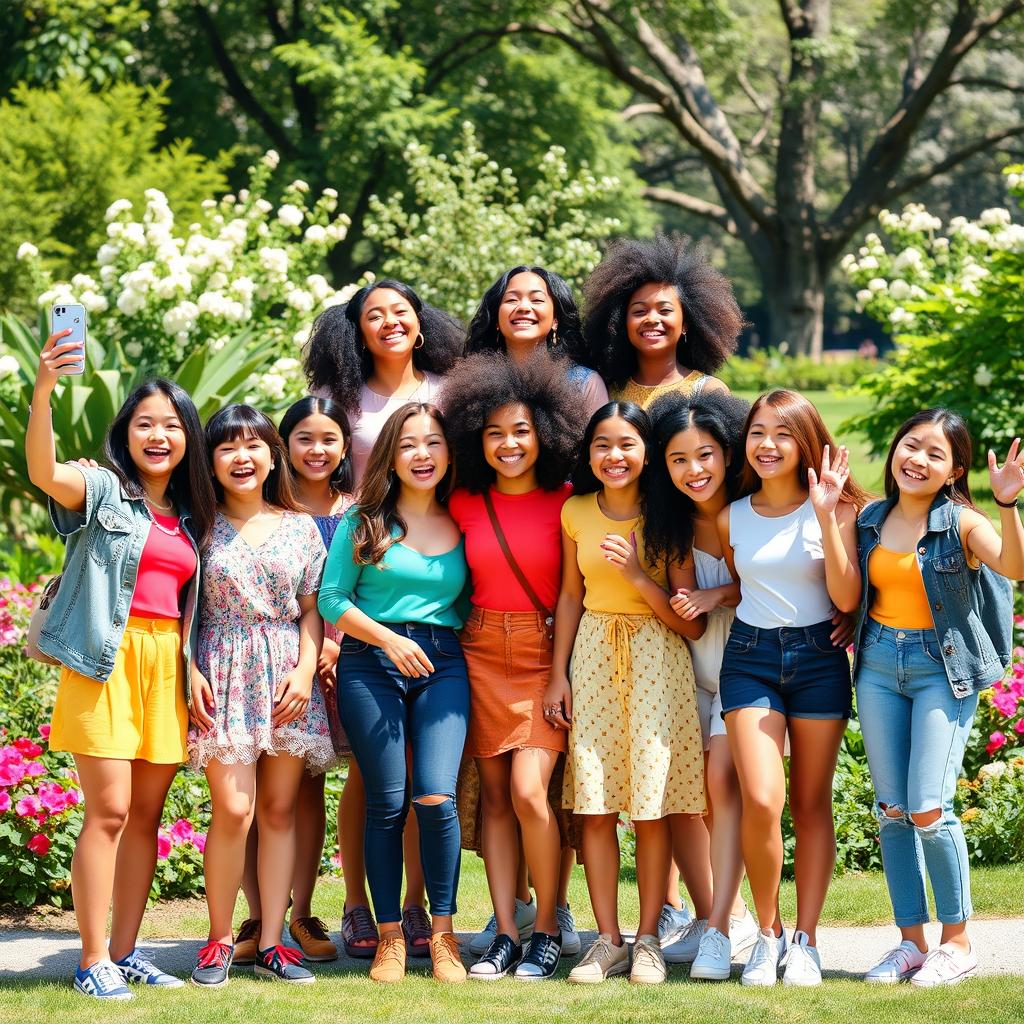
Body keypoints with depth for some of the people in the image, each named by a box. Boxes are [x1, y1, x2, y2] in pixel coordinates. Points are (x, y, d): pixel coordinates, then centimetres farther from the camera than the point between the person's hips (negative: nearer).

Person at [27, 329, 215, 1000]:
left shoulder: (190, 517, 16)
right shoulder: (103, 490, -1)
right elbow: (44, 472, -23)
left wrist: (192, 667, 6)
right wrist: (43, 389, -38)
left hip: (167, 667, 6)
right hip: (107, 661, -6)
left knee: (147, 813, 7)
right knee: (109, 809, -10)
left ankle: (125, 952, 15)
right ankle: (93, 960, -6)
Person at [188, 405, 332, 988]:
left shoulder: (300, 527, 10)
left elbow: (312, 610, 9)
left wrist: (306, 671, -4)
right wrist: (191, 671, -9)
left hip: (286, 676, 3)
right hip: (223, 673, -2)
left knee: (280, 809, 2)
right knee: (234, 810, -11)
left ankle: (272, 942, 7)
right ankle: (219, 939, 2)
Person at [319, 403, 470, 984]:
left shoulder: (462, 524, 10)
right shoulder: (364, 521, 4)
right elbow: (332, 599, 2)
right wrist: (390, 639, -8)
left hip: (443, 666, 1)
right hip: (371, 662, -1)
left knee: (436, 796, -14)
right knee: (387, 803, -2)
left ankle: (443, 933, 0)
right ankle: (390, 936, 8)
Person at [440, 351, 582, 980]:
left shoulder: (566, 503, -3)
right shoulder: (465, 505, 6)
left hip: (547, 654, -3)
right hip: (482, 654, 3)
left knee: (529, 791, -15)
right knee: (495, 797, 2)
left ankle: (549, 928, -1)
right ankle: (506, 935, 6)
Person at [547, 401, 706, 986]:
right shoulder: (577, 512, 4)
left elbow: (692, 625, -8)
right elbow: (572, 595, 12)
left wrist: (637, 576, -19)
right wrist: (559, 674, 6)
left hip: (657, 658, -3)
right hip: (593, 656, 3)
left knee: (652, 805, -3)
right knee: (595, 804, 0)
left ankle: (649, 940, 7)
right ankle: (608, 940, 7)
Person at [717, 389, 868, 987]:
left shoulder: (833, 510, -3)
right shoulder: (732, 518, 5)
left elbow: (847, 597, -12)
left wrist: (827, 517, -17)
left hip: (818, 658, -1)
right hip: (750, 658, 1)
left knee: (812, 804, 4)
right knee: (762, 802, -13)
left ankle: (805, 940, 10)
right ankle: (768, 933, 3)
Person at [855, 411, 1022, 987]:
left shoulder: (961, 523, -8)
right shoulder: (871, 520, 6)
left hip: (942, 667, -5)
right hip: (879, 664, 5)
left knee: (928, 810, -12)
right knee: (892, 810, 5)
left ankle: (957, 943, 5)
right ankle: (912, 942, 15)